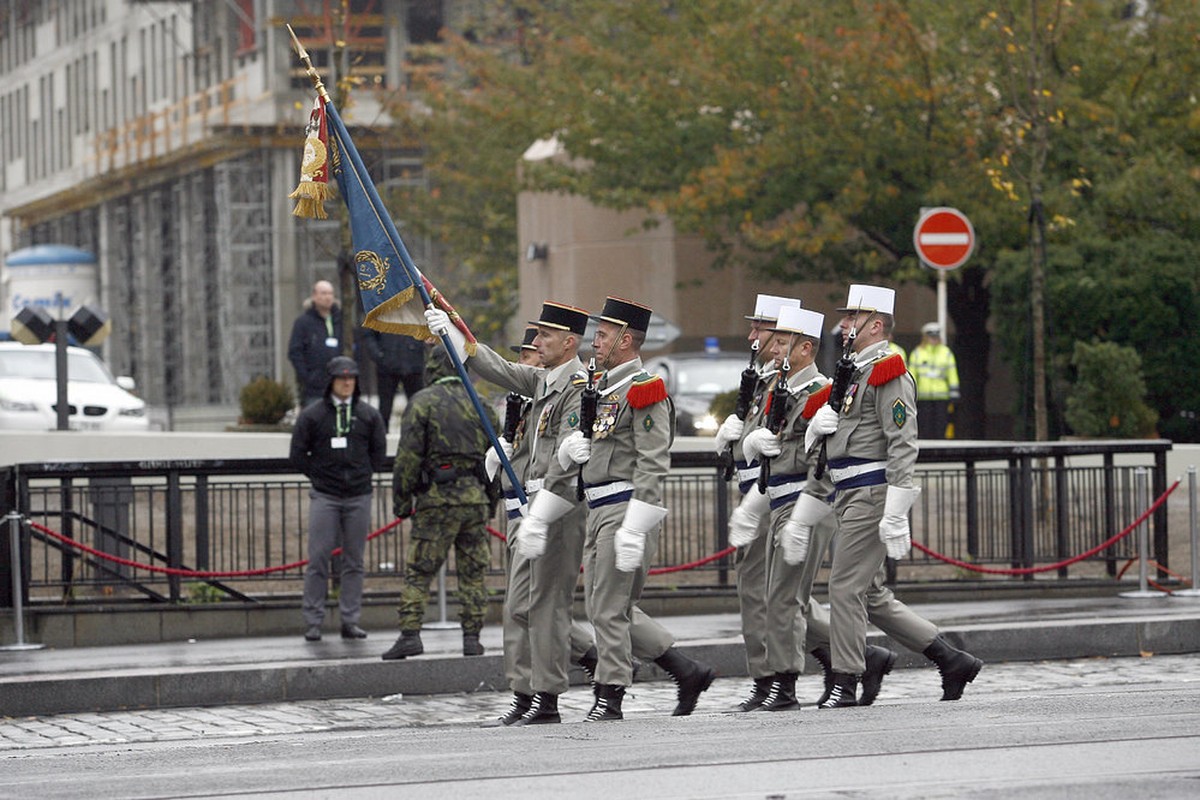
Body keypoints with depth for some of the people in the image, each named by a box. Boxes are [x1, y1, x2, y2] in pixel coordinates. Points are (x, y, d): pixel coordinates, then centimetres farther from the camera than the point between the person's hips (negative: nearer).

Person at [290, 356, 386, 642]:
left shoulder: (368, 415, 8)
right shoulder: (312, 415, 1)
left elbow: (379, 452, 16)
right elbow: (298, 454, 5)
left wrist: (363, 475, 8)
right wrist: (319, 477, 2)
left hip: (359, 498, 2)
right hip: (324, 497, -2)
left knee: (354, 562, 5)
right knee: (318, 559, -5)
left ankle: (350, 620, 10)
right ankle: (313, 621, -1)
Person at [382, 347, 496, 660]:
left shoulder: (422, 403, -2)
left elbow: (409, 455, -8)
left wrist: (401, 499, -2)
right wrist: (491, 497, 22)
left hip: (437, 497, -4)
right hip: (476, 498, 4)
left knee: (418, 571, -2)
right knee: (473, 572, 8)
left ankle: (410, 634, -10)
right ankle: (472, 638, 6)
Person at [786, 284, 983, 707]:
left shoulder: (888, 372, -9)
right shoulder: (851, 375, 21)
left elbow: (903, 446, -17)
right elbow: (828, 455, 23)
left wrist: (895, 515, -24)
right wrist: (801, 518, 21)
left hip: (871, 495, -10)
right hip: (849, 496, 10)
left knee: (846, 587, -9)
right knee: (869, 593, 9)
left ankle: (845, 685, -4)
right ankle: (951, 661, 13)